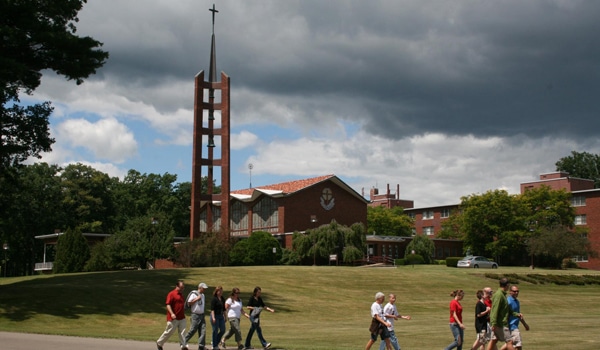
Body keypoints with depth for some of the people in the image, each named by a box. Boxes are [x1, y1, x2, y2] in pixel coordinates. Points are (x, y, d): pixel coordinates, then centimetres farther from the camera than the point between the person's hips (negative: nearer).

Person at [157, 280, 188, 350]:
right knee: (169, 332, 3)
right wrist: (172, 313, -26)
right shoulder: (171, 294, -9)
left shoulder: (181, 295, 16)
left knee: (182, 332, -1)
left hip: (182, 318, 7)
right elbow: (168, 305, -15)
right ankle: (159, 343, 22)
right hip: (173, 318, -7)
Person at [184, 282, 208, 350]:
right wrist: (196, 299, -15)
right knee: (192, 330, -4)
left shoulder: (203, 295, 15)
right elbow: (189, 302, -13)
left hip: (202, 315, 7)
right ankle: (184, 342, 13)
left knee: (203, 331, -2)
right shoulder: (194, 294, -8)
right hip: (195, 315, -7)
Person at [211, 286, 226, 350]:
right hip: (215, 316, -7)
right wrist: (213, 318, -22)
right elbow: (212, 309, -15)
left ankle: (216, 342, 22)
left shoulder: (222, 299, 11)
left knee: (222, 330, 6)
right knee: (215, 331, 0)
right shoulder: (214, 299, -10)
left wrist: (225, 317, 18)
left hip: (221, 316, 7)